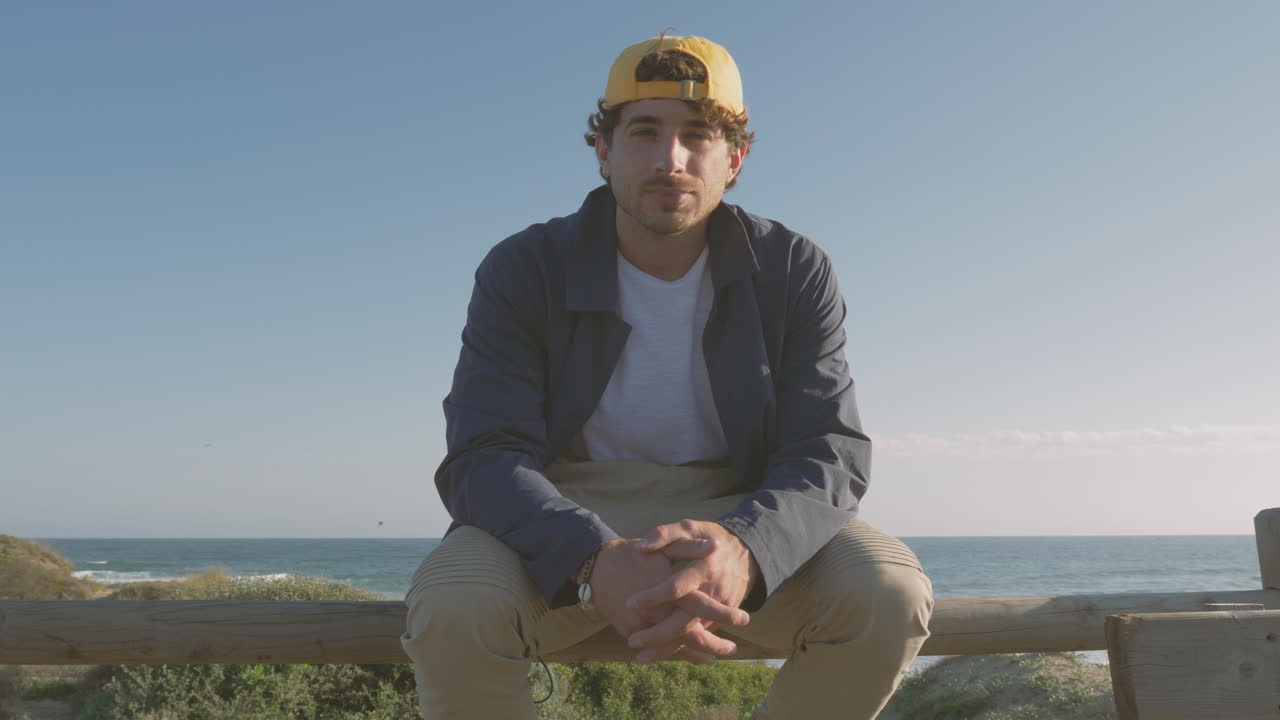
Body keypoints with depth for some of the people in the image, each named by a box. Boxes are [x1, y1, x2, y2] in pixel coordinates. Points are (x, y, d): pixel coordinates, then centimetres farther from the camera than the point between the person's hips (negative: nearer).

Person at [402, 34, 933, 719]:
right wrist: (598, 562, -41)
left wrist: (742, 550, -39)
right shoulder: (523, 270, -9)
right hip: (566, 517, -1)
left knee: (890, 596, -25)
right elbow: (485, 457, -18)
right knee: (450, 609, -32)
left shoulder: (796, 272, -5)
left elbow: (829, 454, -14)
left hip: (737, 516, 2)